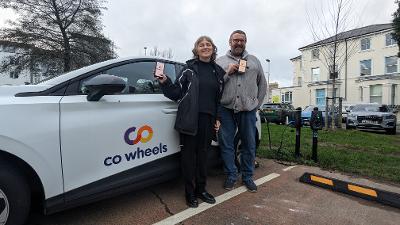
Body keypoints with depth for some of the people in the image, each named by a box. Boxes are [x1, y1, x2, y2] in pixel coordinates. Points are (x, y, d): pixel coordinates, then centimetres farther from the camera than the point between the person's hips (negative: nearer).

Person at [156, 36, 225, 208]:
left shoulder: (218, 71, 12)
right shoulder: (189, 68, 3)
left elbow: (220, 98, 15)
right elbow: (177, 92, 0)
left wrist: (218, 118, 9)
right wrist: (164, 82, -16)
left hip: (208, 118, 3)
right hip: (190, 118, -3)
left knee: (203, 153, 12)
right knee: (189, 153, 4)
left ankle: (201, 189, 27)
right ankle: (190, 192, 19)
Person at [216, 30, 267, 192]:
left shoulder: (254, 61, 16)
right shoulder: (220, 61, 11)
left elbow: (262, 84, 18)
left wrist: (257, 104, 10)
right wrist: (227, 73, -11)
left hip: (248, 110, 2)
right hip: (226, 109, -1)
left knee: (249, 145, 9)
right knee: (226, 144, 5)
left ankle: (247, 177, 26)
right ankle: (231, 176, 22)